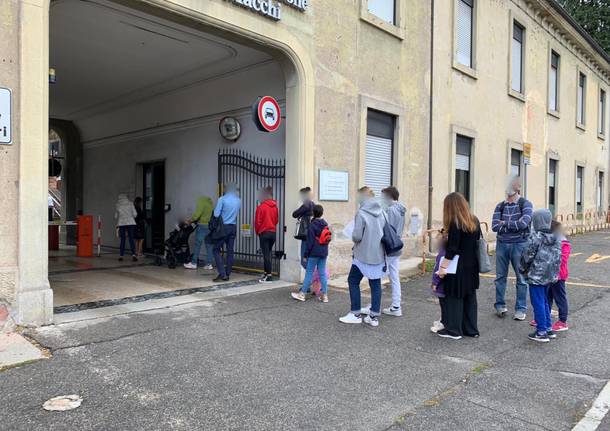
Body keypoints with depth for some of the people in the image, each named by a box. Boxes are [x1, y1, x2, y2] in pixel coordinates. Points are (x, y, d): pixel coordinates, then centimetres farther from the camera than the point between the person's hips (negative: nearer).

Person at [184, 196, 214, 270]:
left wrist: (189, 221, 3)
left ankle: (193, 263, 5)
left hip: (202, 225, -7)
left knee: (197, 244, 0)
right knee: (209, 245, 7)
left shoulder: (201, 202, -4)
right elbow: (210, 215, 14)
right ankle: (209, 264, 7)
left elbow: (196, 215, -13)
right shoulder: (211, 202, 18)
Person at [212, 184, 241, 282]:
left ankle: (222, 274, -7)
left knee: (217, 250, 2)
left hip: (223, 227, -5)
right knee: (230, 251, 8)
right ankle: (227, 274, 11)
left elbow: (216, 214, -12)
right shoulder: (239, 201, 5)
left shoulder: (222, 199, -9)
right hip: (233, 227, 5)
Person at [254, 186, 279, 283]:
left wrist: (257, 231, 7)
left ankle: (269, 275, -3)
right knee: (268, 253, 16)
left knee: (266, 254, -2)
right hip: (273, 232, 6)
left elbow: (257, 222, -8)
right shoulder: (275, 207, 3)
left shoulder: (261, 207, -13)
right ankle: (266, 272, 23)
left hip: (264, 233, -6)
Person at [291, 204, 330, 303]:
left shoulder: (312, 225, -12)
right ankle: (324, 295, 9)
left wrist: (306, 254, -6)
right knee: (322, 273, 8)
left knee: (309, 273, 1)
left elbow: (310, 241, -12)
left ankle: (302, 294, 9)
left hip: (314, 253, -6)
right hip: (324, 253, 6)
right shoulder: (326, 224, 8)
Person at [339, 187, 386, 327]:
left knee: (353, 281, 9)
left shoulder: (361, 213, -15)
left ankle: (356, 314, 11)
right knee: (375, 284, 10)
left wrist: (354, 238, 3)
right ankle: (374, 316, 13)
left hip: (363, 255, -6)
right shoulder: (381, 212, 3)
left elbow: (357, 236, -18)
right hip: (379, 255, 6)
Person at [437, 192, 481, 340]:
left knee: (455, 297, 2)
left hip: (458, 267, -7)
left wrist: (443, 267, -15)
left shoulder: (455, 223, -16)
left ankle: (454, 330, 9)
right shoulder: (474, 221, 6)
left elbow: (452, 249, -18)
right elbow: (477, 243, 12)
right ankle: (471, 329, 22)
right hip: (472, 266, 7)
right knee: (470, 296, 14)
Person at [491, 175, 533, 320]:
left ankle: (521, 309, 13)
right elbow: (495, 226, -5)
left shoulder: (525, 204, -3)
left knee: (521, 278, 3)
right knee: (500, 276, 9)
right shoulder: (500, 206, 7)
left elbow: (523, 223, -19)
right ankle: (500, 305, 22)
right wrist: (513, 226, -12)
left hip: (519, 244, -3)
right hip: (502, 244, 4)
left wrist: (505, 223, -8)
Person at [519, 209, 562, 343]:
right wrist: (554, 273, 18)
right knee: (544, 302, 20)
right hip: (550, 276, 8)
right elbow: (558, 258, 9)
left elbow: (527, 256, -13)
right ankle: (548, 328, 27)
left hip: (536, 276, -7)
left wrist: (522, 269, 4)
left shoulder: (535, 237, -17)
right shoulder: (556, 238, 5)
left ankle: (541, 332, 5)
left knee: (538, 303, 0)